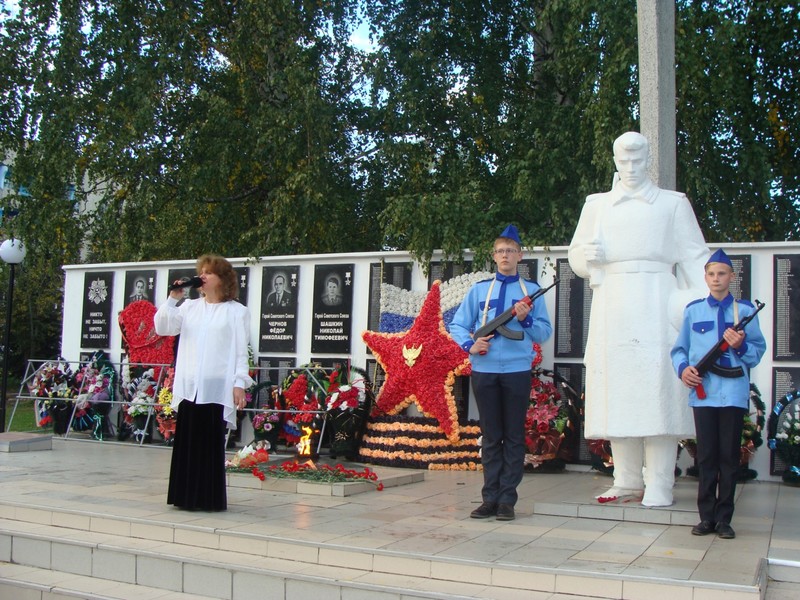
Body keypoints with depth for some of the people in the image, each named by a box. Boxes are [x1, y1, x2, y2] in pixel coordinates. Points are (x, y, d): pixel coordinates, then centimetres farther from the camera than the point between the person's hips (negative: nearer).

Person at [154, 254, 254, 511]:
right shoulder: (190, 307, 15)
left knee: (211, 444, -1)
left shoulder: (237, 311, 3)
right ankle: (187, 496, 14)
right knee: (187, 441, 5)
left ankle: (210, 498, 7)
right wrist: (172, 298, 0)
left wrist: (240, 383, -8)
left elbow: (241, 351, 0)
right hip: (189, 386, 4)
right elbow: (163, 327, 7)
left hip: (217, 388, -4)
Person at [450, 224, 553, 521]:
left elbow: (545, 332, 7)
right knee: (490, 437, 5)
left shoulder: (531, 291, 9)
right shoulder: (479, 290, 12)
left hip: (517, 370, -1)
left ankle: (507, 499, 7)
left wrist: (526, 319, -12)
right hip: (484, 370, 1)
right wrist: (470, 344, -8)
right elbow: (457, 325, 11)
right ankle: (490, 498, 10)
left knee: (514, 436, 1)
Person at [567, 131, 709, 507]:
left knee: (657, 385, -11)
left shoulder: (673, 204, 12)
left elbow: (694, 258, 6)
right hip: (611, 308, 3)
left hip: (656, 305, -3)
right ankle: (628, 482, 9)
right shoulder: (597, 205, 19)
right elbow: (575, 256, 19)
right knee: (617, 390, 0)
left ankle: (659, 488, -8)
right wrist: (588, 255, -5)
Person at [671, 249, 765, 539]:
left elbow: (758, 350, 6)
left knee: (729, 456, 3)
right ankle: (706, 516, 12)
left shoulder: (745, 310, 7)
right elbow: (679, 349, 14)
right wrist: (683, 368, -5)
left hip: (733, 393, -1)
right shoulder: (693, 310, 10)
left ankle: (724, 518, 12)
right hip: (703, 392, 1)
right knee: (706, 457, 4)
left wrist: (741, 346, -13)